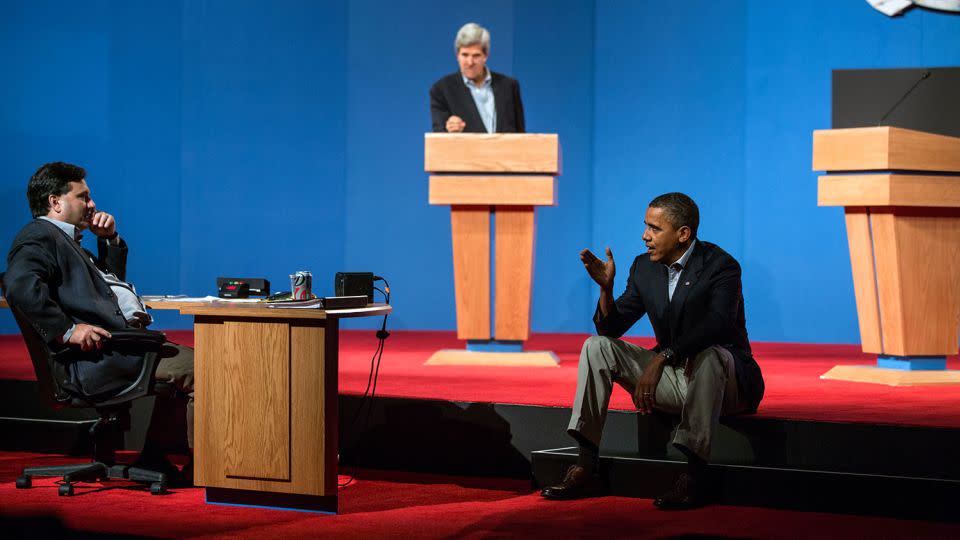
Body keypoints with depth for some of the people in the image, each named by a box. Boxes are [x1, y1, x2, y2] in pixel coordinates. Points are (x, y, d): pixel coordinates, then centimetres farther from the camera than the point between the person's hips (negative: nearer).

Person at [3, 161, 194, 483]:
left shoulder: (62, 239, 26)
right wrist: (66, 330, -26)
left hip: (120, 343, 11)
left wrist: (110, 239, 21)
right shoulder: (39, 236, -6)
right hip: (93, 358, -11)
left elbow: (110, 279, 38)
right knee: (197, 371, -16)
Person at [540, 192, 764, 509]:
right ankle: (585, 468, -17)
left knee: (707, 355, -40)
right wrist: (606, 287, -15)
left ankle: (694, 477, -40)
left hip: (725, 385, -6)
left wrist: (661, 358, -41)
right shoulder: (644, 267, 4)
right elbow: (612, 328, 4)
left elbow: (717, 323, -33)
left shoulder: (720, 266, -15)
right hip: (671, 379, 7)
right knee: (596, 346, -7)